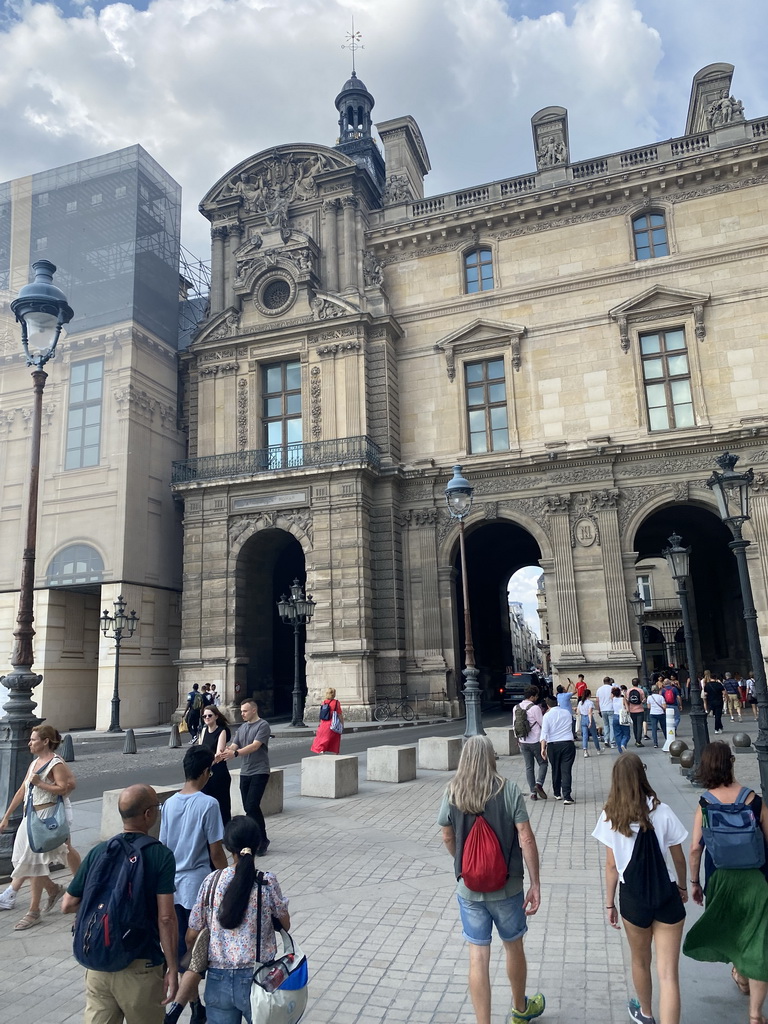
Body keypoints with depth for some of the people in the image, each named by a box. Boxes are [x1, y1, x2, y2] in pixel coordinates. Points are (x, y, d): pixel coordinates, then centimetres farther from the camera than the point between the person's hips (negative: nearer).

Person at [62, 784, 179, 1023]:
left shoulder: (98, 852, -1)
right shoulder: (161, 855, -14)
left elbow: (68, 905, 5)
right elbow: (166, 918, -17)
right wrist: (172, 969, -10)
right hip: (140, 967, -3)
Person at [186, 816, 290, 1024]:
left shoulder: (212, 881, -8)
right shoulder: (268, 882, -13)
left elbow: (191, 937, 1)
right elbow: (285, 926, 2)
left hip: (218, 980, 2)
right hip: (256, 979, -2)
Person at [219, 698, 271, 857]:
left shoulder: (263, 725, -9)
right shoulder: (242, 728, 13)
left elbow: (255, 746, -21)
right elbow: (233, 746, 5)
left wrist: (235, 753, -33)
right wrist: (223, 754, -17)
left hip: (259, 772, -7)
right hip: (245, 772, 7)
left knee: (251, 806, -13)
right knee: (248, 807, 8)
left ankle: (262, 840, 0)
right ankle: (256, 839, 20)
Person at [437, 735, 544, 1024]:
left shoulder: (452, 793, -8)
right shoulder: (508, 790, -14)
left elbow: (448, 838, 4)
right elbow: (526, 839, -15)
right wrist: (535, 884, -8)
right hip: (507, 887, 0)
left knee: (478, 957, 9)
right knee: (514, 947, 22)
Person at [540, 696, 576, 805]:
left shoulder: (547, 715, -4)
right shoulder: (567, 713, 7)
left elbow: (544, 733, -9)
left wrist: (543, 748, -9)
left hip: (553, 745, -1)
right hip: (568, 744, 1)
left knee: (555, 770, 15)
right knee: (566, 770, -2)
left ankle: (557, 793, 27)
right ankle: (567, 796, -10)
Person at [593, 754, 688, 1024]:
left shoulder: (611, 816, -8)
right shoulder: (662, 812, -11)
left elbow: (611, 865, -4)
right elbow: (678, 858, -1)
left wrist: (610, 903, 8)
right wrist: (682, 886, 18)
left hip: (633, 898, 2)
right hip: (667, 896, -1)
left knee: (640, 961, 25)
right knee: (668, 973, 5)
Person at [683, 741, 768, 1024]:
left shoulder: (705, 803, -11)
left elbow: (695, 848, -9)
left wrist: (694, 882, 4)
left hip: (720, 877, 1)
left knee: (728, 927, 27)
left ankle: (741, 977, 51)